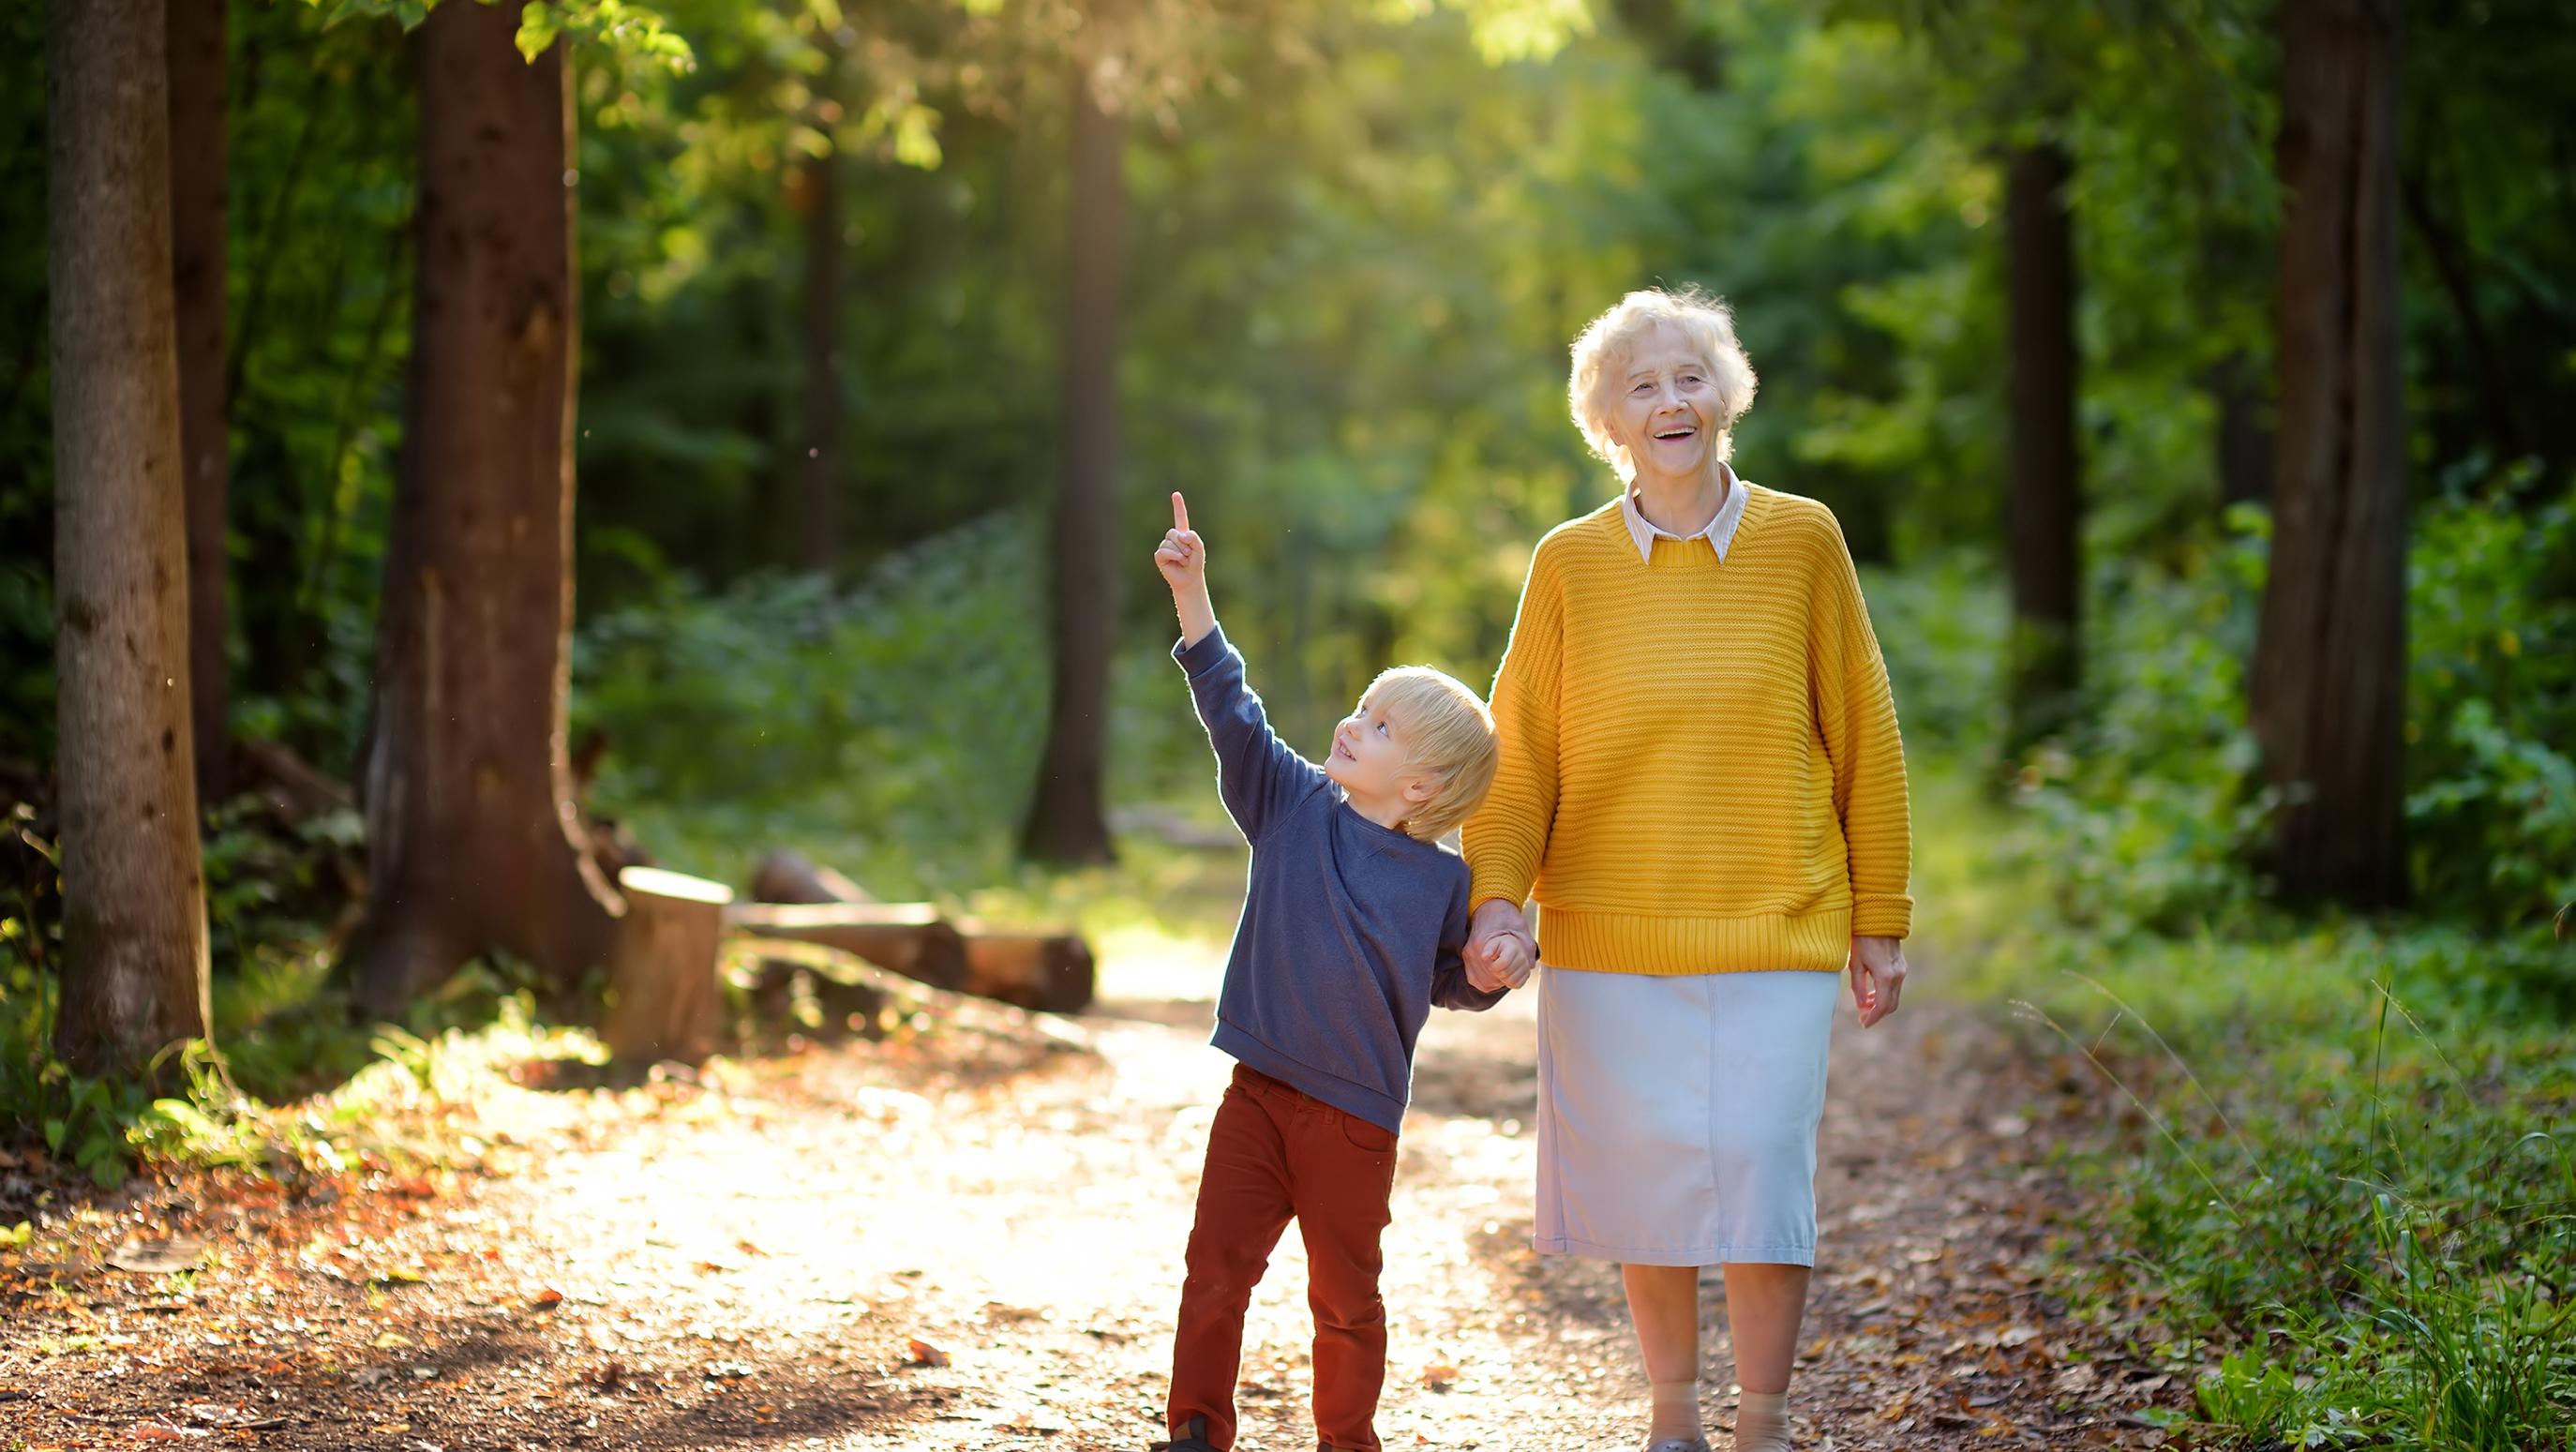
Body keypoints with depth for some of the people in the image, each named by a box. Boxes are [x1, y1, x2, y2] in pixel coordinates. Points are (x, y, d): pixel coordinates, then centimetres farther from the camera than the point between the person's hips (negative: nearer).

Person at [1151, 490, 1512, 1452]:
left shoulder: (1443, 883, -4)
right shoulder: (1293, 806, 0)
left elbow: (1454, 984, 11)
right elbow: (1233, 714, -6)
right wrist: (1190, 590, -13)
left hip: (1357, 1119, -1)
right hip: (1260, 1092, 2)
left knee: (1345, 1298, 10)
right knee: (1216, 1270, -3)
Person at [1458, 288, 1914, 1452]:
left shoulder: (1802, 541, 1)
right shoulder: (1570, 562, 2)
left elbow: (1864, 738, 5)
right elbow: (1519, 756, 5)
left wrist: (1879, 922, 5)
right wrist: (1499, 900, -10)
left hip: (1776, 929, -1)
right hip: (1610, 934, 1)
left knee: (1762, 1176, -6)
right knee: (1648, 1182, 6)